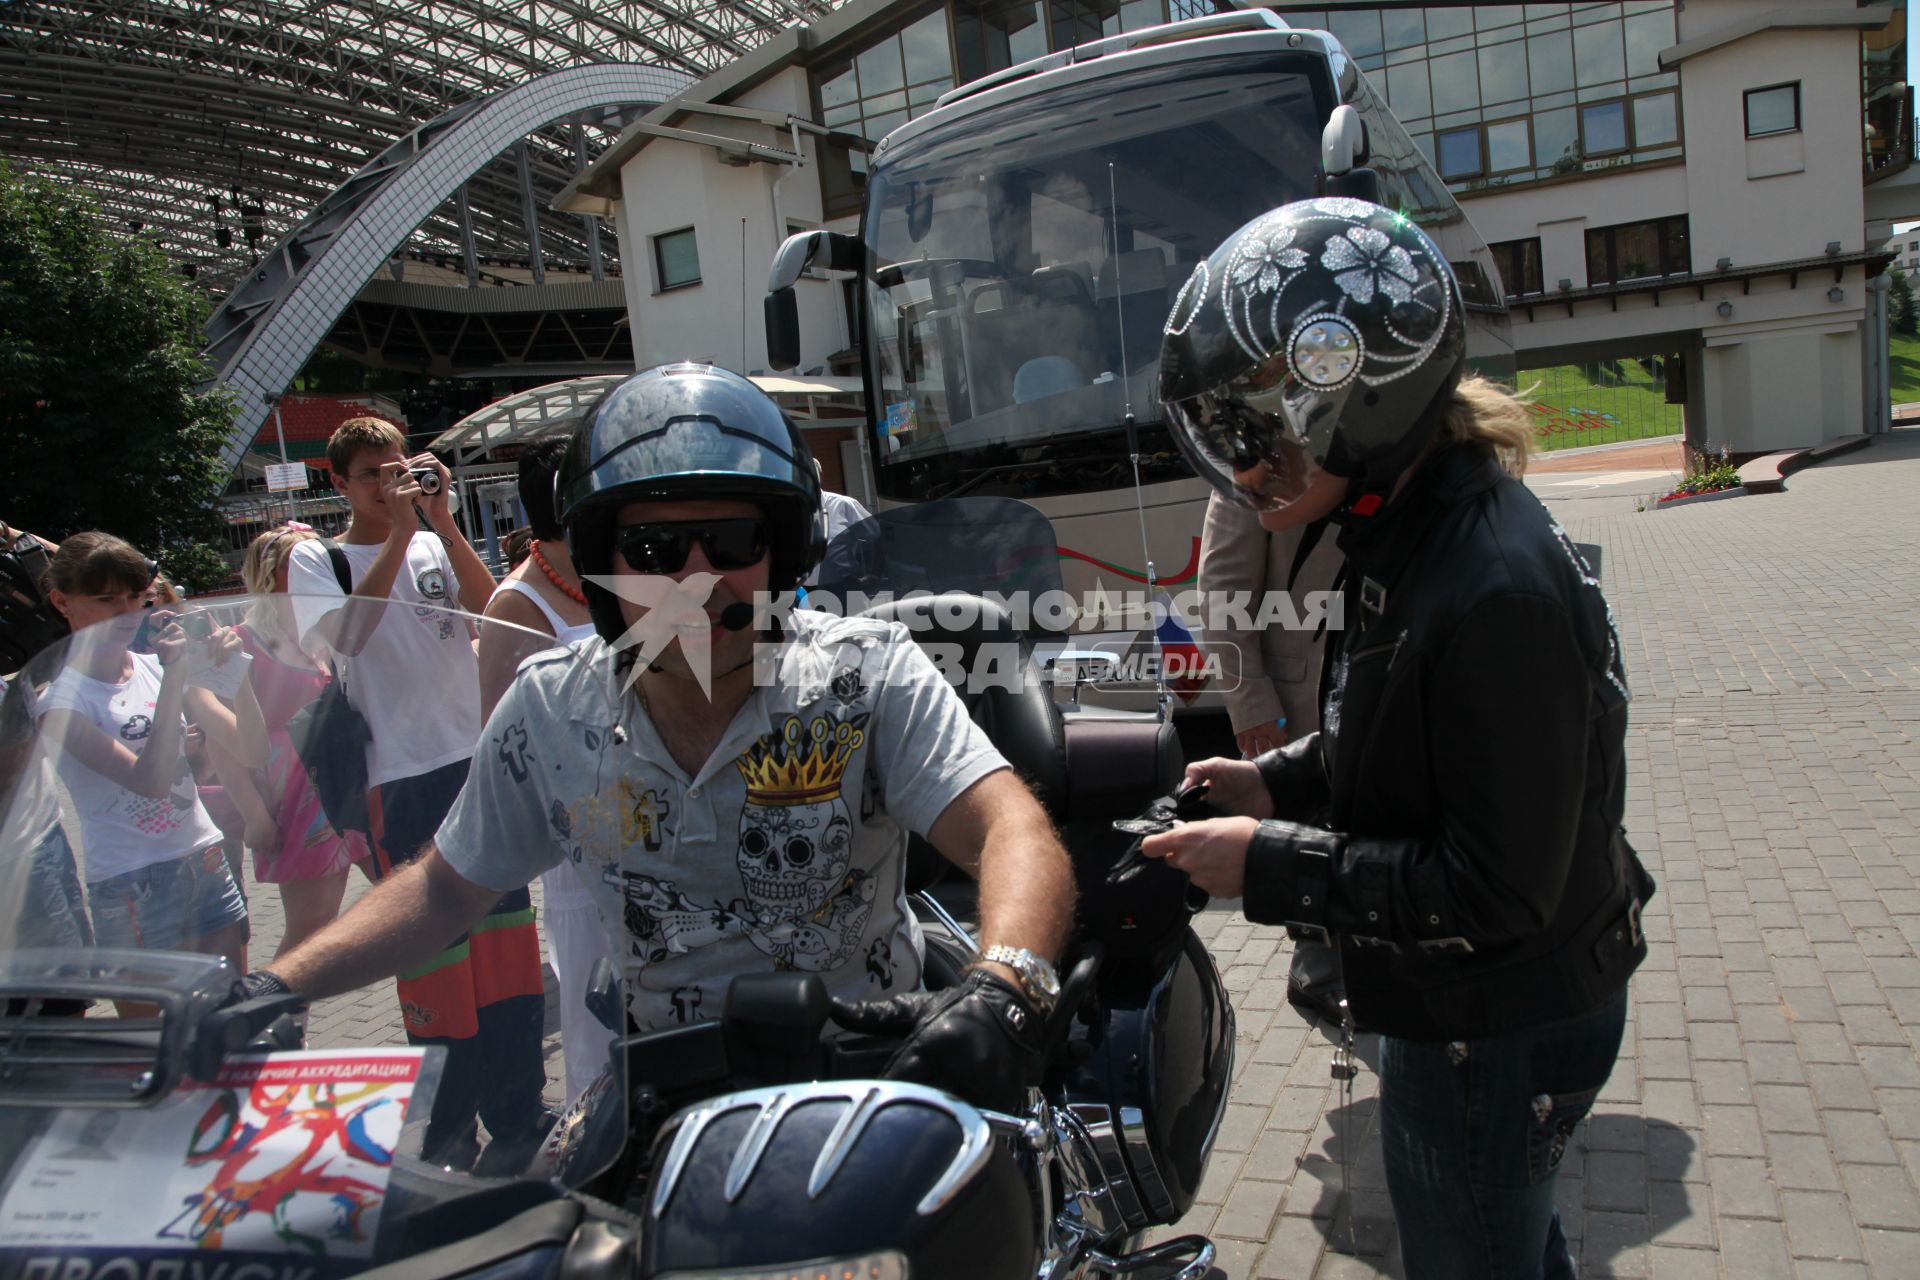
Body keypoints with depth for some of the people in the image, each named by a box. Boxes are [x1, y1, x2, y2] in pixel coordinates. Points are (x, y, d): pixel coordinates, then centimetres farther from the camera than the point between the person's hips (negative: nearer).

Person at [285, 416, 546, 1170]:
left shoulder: (437, 545, 10)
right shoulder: (318, 559, 3)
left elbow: (492, 611, -6)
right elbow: (344, 635, -16)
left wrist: (443, 522, -13)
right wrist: (400, 532, -18)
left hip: (478, 762, 3)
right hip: (398, 780, -3)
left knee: (507, 947, 8)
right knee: (432, 961, 0)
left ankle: (518, 1116, 23)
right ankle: (447, 1139, 15)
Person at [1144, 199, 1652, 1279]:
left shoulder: (1495, 591, -32)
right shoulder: (1411, 531, -2)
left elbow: (1497, 892, -29)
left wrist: (1270, 865, -25)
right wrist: (1280, 783, -1)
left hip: (1498, 1033, -9)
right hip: (1468, 1007, 9)